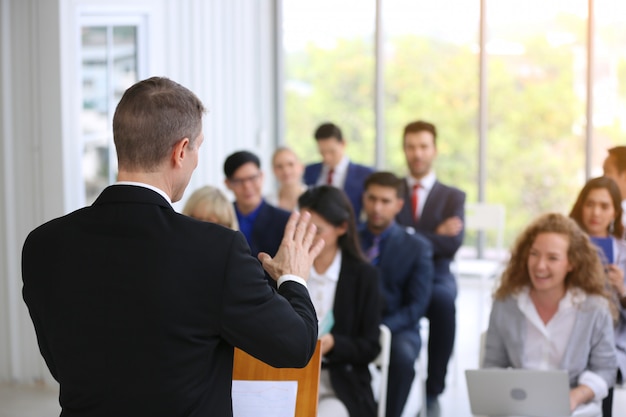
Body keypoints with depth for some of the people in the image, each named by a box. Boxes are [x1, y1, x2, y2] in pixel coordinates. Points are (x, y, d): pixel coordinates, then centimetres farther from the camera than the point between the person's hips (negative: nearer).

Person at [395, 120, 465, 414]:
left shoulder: (453, 197, 14)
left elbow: (452, 243, -3)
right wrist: (434, 234, -7)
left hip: (435, 278, 0)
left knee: (443, 300, -38)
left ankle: (433, 392, -25)